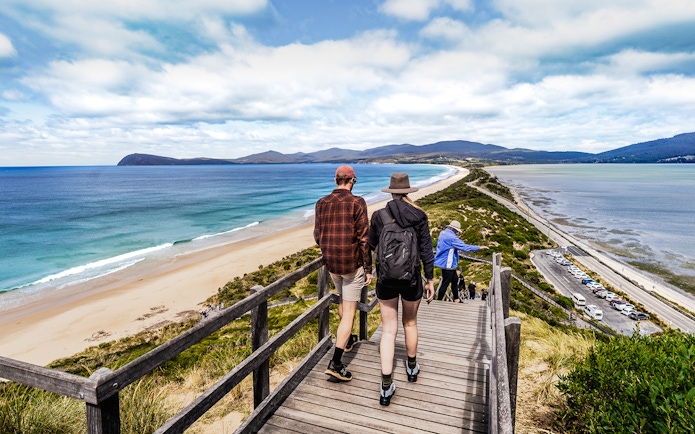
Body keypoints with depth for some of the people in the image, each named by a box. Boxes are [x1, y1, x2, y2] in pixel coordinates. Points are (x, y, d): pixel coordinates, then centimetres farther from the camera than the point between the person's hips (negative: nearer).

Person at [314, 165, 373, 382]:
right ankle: (336, 362, -2)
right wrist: (368, 269, -6)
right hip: (352, 263, -5)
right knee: (349, 311, 1)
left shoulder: (322, 203, 2)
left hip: (331, 263, 6)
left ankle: (347, 339, 46)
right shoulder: (357, 202, -12)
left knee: (343, 301, 28)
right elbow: (363, 238, -13)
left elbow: (317, 236, 7)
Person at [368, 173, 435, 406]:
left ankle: (386, 386, 5)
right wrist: (430, 280, 4)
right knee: (410, 323, 23)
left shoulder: (379, 216, -6)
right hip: (411, 279, 1)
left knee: (389, 330, 7)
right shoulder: (419, 216, -7)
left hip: (385, 279, 0)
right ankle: (412, 368, 44)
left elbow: (372, 245, 8)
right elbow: (426, 251, -5)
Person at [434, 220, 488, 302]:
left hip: (444, 262, 10)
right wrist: (479, 247, -13)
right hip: (447, 264, -10)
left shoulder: (443, 233, 6)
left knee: (455, 280, 19)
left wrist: (457, 249, 14)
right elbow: (465, 247, -22)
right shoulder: (452, 237, -23)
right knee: (445, 283, 0)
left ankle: (456, 299, 30)